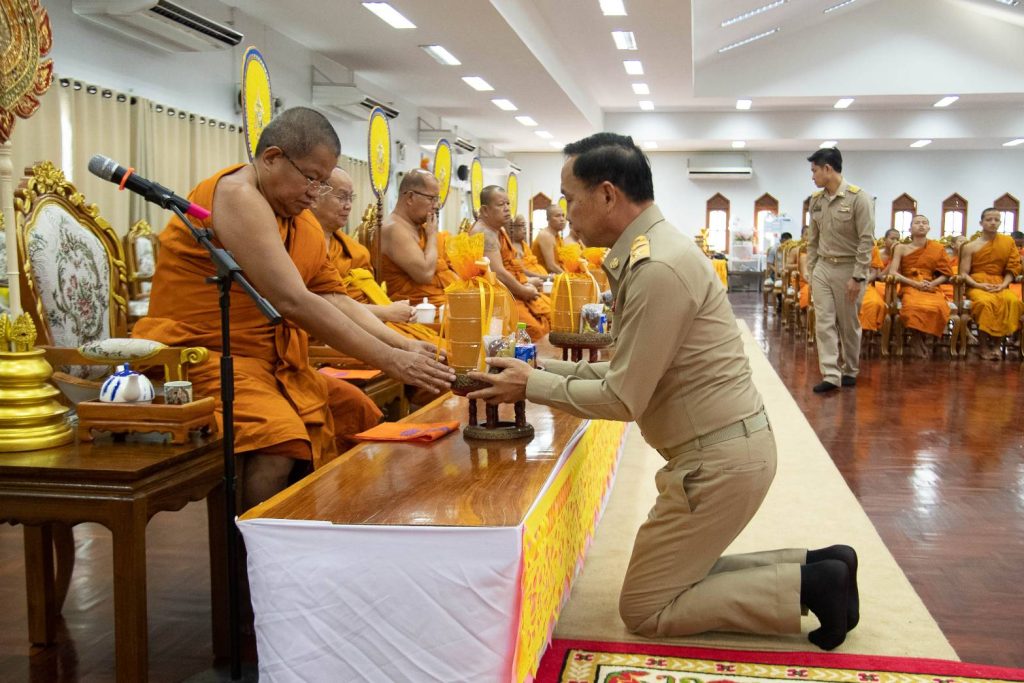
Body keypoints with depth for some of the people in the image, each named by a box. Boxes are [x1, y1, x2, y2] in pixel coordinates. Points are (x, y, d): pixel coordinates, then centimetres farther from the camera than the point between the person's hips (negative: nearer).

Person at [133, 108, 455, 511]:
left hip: (273, 364, 10)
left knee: (361, 416, 9)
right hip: (200, 357, -10)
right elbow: (293, 302, -25)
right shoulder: (237, 195, -17)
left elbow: (334, 298, 6)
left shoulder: (304, 221, 12)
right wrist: (389, 361, -24)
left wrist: (403, 346, -10)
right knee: (280, 440, -33)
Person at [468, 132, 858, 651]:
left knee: (643, 608, 2)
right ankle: (816, 567, 16)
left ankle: (812, 584, 1)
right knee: (679, 575, 22)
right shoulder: (652, 250, 8)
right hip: (725, 445, 10)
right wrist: (544, 368, 5)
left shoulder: (657, 268, -24)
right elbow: (629, 373, 10)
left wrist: (531, 386, -10)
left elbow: (623, 398, -21)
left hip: (719, 458, -10)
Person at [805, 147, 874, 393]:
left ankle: (850, 371, 23)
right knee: (824, 323, -2)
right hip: (822, 267, 5)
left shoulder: (858, 197, -12)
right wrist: (811, 270, 9)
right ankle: (830, 375, -1)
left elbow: (866, 240, -13)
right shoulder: (816, 200, 6)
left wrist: (857, 277, -16)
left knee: (849, 325, 7)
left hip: (848, 268, -5)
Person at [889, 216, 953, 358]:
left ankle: (919, 339, -9)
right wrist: (916, 283, -11)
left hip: (932, 288, 2)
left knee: (939, 307, -35)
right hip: (910, 287, -2)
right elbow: (893, 272, 1)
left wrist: (932, 284, -10)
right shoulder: (901, 248, 10)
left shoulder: (938, 248, 14)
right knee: (915, 307, -38)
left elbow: (945, 274, 11)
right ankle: (918, 340, -11)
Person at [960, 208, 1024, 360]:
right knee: (985, 301, -37)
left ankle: (994, 342, -20)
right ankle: (984, 345, -21)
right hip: (977, 285, -2)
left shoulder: (1008, 241, 10)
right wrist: (978, 285, -16)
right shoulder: (970, 247, 4)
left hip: (1000, 285, 2)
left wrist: (1003, 285, -9)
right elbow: (964, 273, 1)